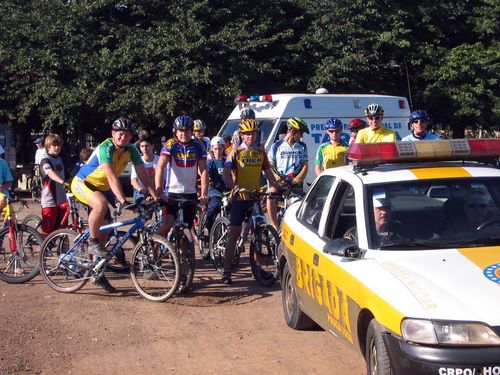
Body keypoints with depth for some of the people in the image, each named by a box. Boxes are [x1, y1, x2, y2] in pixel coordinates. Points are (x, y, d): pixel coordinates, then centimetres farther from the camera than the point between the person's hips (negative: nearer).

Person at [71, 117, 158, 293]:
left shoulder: (131, 150, -9)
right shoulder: (106, 148, -29)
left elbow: (143, 175, -10)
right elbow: (112, 177, -40)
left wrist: (156, 197, -19)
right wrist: (123, 201, -49)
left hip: (100, 188, 8)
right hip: (82, 183, -8)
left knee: (104, 228, 5)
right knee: (101, 203, -38)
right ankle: (92, 242, -18)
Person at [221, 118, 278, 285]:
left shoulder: (260, 152, 9)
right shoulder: (236, 151, -4)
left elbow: (268, 172, 12)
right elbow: (226, 175, -13)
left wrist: (274, 187, -7)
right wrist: (235, 188, -30)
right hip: (239, 198, -4)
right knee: (234, 234, -5)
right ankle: (226, 270, -2)